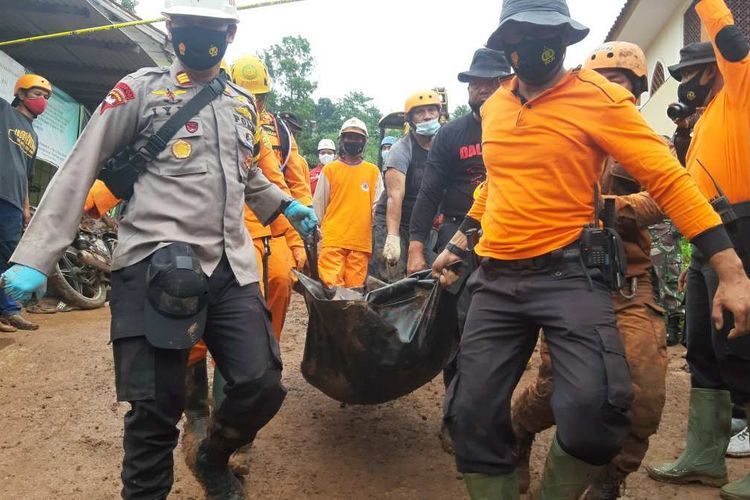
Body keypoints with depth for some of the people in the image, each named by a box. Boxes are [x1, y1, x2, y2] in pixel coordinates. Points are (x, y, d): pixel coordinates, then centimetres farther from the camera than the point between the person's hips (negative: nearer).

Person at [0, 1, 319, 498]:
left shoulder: (244, 104, 18)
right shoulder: (140, 90, 3)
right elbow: (79, 171, 0)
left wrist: (286, 205, 19)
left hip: (231, 267, 5)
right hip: (157, 265, -4)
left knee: (262, 387, -2)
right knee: (156, 406, -4)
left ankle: (212, 459, 29)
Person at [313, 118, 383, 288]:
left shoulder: (373, 171, 11)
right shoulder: (329, 169, 9)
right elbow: (318, 206, 11)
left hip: (361, 241, 1)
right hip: (332, 240, -1)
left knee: (355, 290, 2)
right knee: (332, 287, -9)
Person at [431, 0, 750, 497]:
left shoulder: (598, 97, -5)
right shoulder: (493, 107, 13)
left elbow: (668, 179, -8)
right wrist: (458, 243, 30)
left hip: (569, 274, -4)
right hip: (496, 279, 5)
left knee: (593, 411, -20)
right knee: (473, 414, 2)